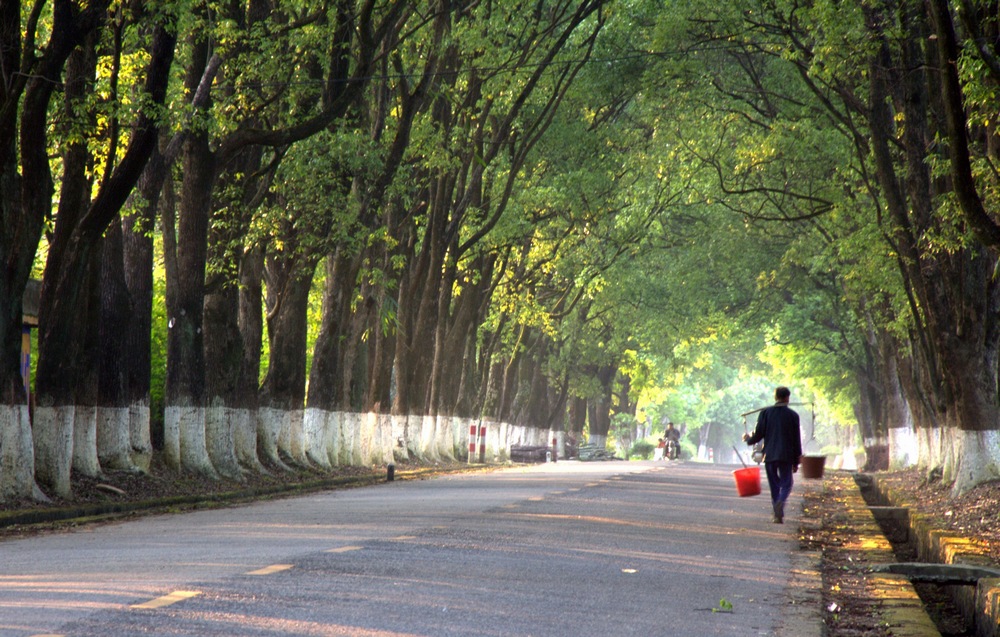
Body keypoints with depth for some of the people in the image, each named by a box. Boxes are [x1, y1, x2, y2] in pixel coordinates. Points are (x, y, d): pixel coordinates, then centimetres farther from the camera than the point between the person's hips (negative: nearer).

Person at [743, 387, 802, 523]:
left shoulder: (765, 413, 0)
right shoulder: (792, 415, 0)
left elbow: (758, 435, -2)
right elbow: (796, 440, 1)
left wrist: (748, 439, 21)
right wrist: (796, 462, 8)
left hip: (769, 455, 1)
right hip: (786, 456, -1)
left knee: (774, 486, 11)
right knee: (786, 485, 5)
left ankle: (777, 515, 8)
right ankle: (780, 503, -25)